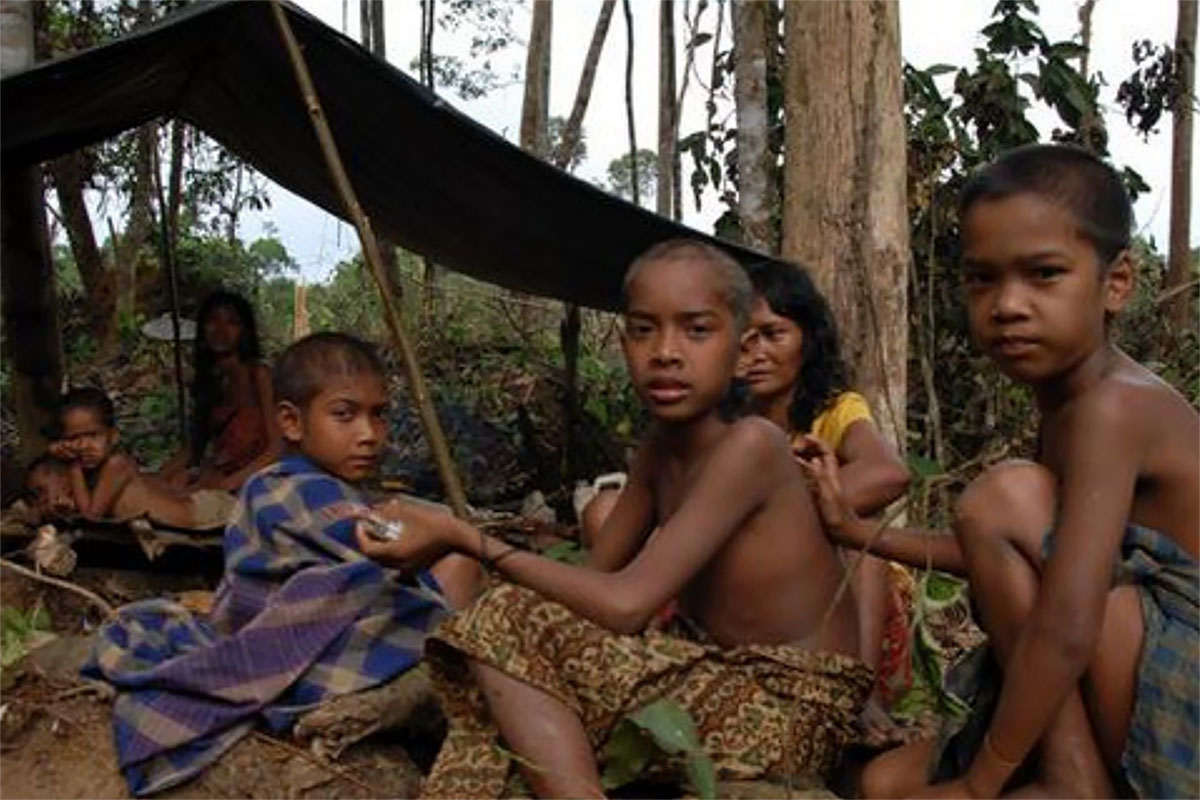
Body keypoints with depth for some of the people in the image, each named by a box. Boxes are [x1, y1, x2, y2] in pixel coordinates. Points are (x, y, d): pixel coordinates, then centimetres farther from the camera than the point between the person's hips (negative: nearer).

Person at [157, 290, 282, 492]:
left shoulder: (258, 374, -5)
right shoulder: (207, 377, 14)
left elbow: (277, 447, -12)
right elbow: (197, 442, 15)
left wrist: (226, 484, -19)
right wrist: (159, 478, -1)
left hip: (249, 480, -6)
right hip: (214, 474, 6)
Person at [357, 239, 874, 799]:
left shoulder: (750, 445, -21)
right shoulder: (661, 443, 5)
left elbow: (625, 603, -27)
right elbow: (597, 574, 8)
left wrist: (463, 539, -23)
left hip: (788, 707, -8)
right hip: (717, 675, 8)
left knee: (510, 626, -20)